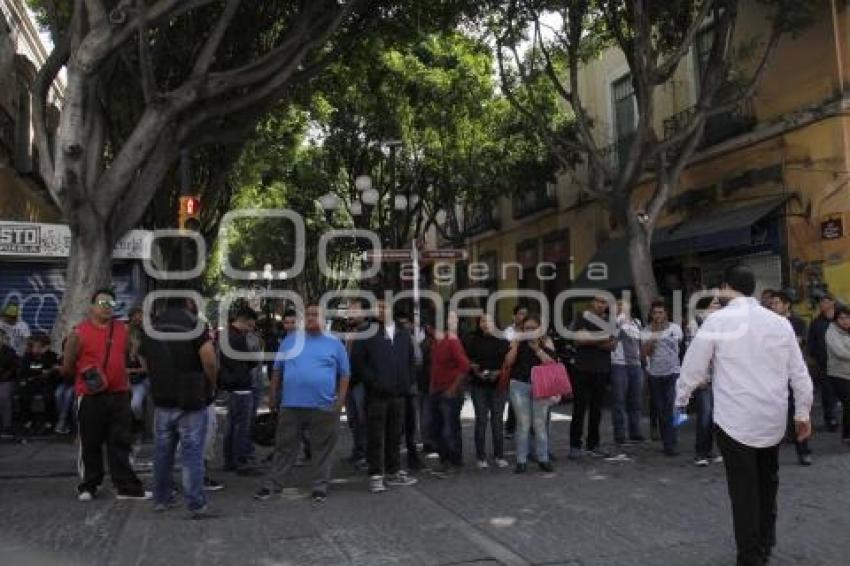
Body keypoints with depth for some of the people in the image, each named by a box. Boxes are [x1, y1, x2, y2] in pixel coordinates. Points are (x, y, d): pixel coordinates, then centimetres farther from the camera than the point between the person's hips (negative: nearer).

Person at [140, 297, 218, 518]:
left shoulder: (152, 328, 8)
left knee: (162, 451, 16)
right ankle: (196, 504, 0)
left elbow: (144, 362, 14)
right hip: (191, 400, -5)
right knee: (192, 452, -2)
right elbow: (209, 359, -24)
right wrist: (211, 384, -7)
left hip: (161, 400, 5)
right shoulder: (193, 324, -12)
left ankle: (161, 498, 26)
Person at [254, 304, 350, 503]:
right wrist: (272, 395, 8)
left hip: (324, 406, -1)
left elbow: (344, 374, 6)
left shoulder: (335, 343, 4)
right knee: (285, 447, 9)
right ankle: (271, 484, 18)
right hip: (291, 405, 1)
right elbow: (277, 370, 11)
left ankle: (321, 486, 18)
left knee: (323, 448, 6)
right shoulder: (290, 339, 7)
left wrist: (340, 400, -2)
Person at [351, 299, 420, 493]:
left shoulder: (403, 334, 13)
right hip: (376, 393, -5)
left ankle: (394, 472, 23)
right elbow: (357, 360, -9)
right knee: (375, 436, -1)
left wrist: (407, 382, 8)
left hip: (398, 392, 5)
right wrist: (373, 380, -14)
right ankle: (375, 475, 7)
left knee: (395, 435, 12)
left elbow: (412, 359, 20)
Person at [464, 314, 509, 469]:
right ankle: (481, 457, 9)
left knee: (497, 420, 5)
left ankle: (499, 456, 14)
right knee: (481, 420, 2)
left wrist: (499, 373, -11)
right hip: (479, 385, 0)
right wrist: (476, 371, -11)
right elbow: (468, 361, 5)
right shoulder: (473, 341, 5)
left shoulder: (502, 341, 4)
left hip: (498, 384, 0)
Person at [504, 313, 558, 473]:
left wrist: (537, 349, -16)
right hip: (519, 385, 0)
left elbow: (551, 363, -8)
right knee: (523, 424, 2)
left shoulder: (546, 341, 4)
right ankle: (521, 460, 8)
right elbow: (508, 363, -3)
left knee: (540, 424, 4)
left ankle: (543, 459, 14)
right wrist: (516, 344, -12)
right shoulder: (517, 341, 6)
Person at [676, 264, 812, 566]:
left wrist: (681, 400, 11)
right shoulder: (780, 322, 3)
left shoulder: (718, 320, -10)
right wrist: (803, 412, 20)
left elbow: (693, 366, -5)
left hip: (735, 420, -5)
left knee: (744, 490, 4)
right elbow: (800, 373, 8)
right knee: (767, 484, 21)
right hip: (773, 419, 5)